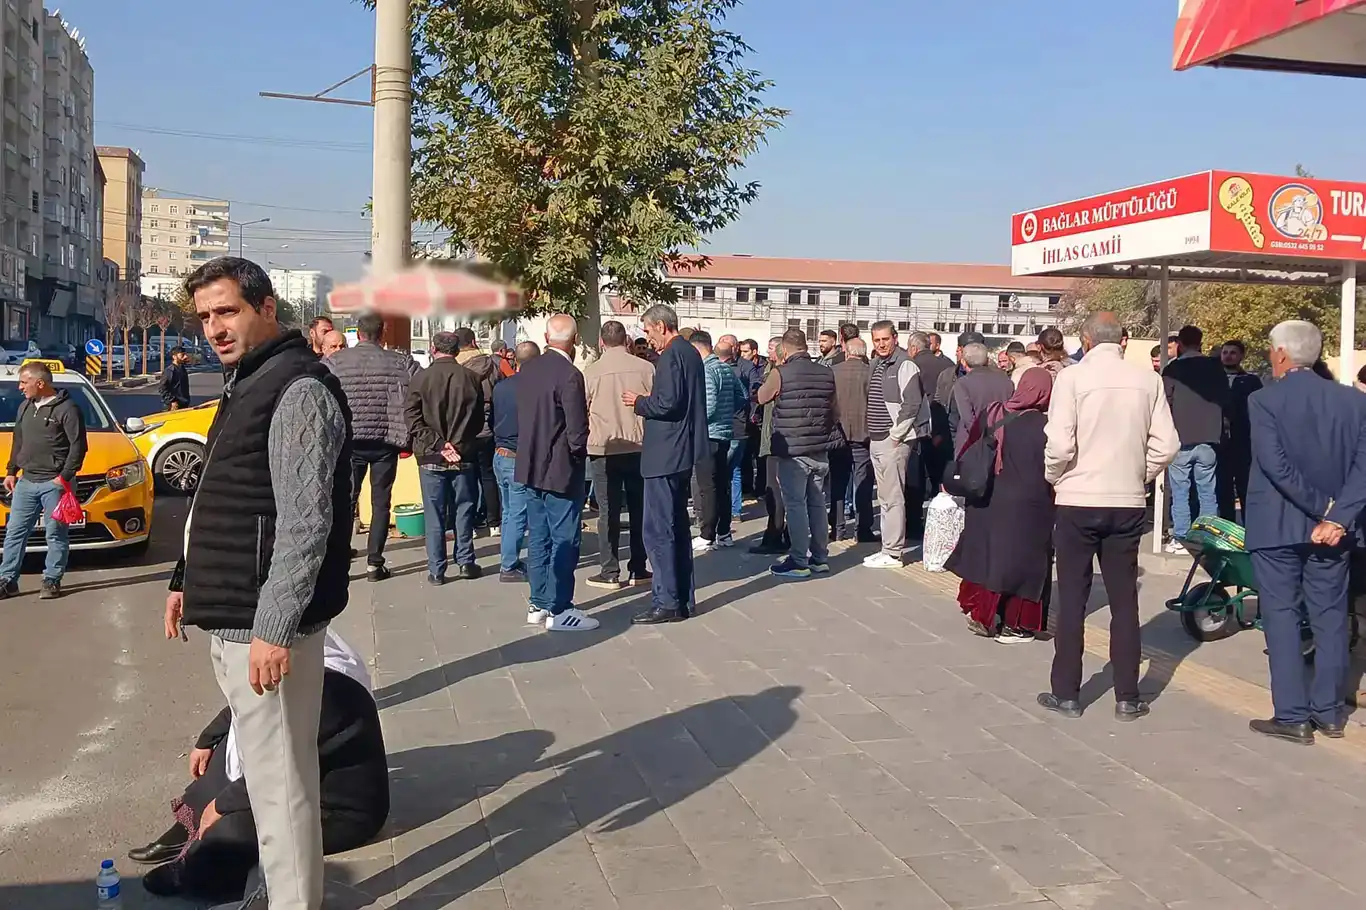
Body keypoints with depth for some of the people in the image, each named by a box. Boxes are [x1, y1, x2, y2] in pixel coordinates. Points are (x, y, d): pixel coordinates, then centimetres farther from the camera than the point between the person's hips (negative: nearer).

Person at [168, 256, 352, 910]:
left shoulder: (299, 390, -15)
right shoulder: (248, 384, 16)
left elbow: (305, 523, -22)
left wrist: (273, 630, -24)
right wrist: (188, 579, 23)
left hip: (265, 623, -10)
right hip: (231, 614, 10)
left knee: (279, 778, -2)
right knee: (269, 770, 19)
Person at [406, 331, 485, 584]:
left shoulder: (421, 378, -7)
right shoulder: (471, 378, -3)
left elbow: (412, 418, -11)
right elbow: (479, 420, 2)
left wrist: (438, 444, -11)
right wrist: (461, 441, 12)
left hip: (431, 457, -1)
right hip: (464, 456, 1)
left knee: (434, 514, 5)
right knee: (464, 509, 13)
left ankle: (436, 570, 9)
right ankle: (465, 562, 18)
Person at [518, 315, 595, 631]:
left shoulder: (527, 369, 4)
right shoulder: (569, 375, -19)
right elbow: (578, 430, -19)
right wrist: (578, 453, -1)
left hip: (531, 466, 8)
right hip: (561, 470, -8)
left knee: (539, 538, 14)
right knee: (564, 540, 0)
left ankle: (539, 604, 21)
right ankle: (559, 610, 4)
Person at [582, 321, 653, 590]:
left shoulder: (590, 372, -7)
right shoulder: (645, 368, -4)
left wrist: (583, 441, 15)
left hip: (604, 449, -2)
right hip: (639, 447, 2)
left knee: (608, 512, 4)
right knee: (639, 509, 12)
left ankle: (610, 572, 4)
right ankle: (638, 570, 17)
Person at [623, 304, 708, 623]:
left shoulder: (671, 356, -15)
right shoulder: (690, 352, 15)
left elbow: (668, 403, -23)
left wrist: (639, 402, -7)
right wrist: (648, 401, 15)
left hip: (665, 454, -11)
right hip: (682, 452, 11)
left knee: (658, 530, -7)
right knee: (677, 526, 15)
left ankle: (666, 602, -5)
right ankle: (682, 599, 21)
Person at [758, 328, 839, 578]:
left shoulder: (781, 373, -13)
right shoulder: (826, 373, 1)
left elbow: (762, 397, 7)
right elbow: (836, 412, 12)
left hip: (792, 450, -5)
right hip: (820, 450, 5)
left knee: (796, 504, 0)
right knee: (817, 503, 13)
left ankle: (798, 562, 1)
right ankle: (820, 558, 20)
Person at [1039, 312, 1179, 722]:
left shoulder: (1072, 377, -10)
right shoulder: (1148, 380, 0)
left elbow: (1060, 445, -16)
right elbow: (1166, 445, -2)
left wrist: (1053, 477, 3)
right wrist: (1139, 475, 12)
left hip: (1078, 500, -3)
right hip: (1128, 503, 3)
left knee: (1072, 598, 7)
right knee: (1124, 599, 10)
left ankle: (1066, 693, 13)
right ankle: (1127, 697, 14)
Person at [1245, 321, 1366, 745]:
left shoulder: (1263, 400, -10)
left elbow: (1276, 465, -19)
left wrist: (1321, 507, -12)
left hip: (1276, 526, -4)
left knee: (1282, 617, 3)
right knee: (1330, 617, 12)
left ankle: (1293, 717, 4)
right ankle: (1328, 712, 19)